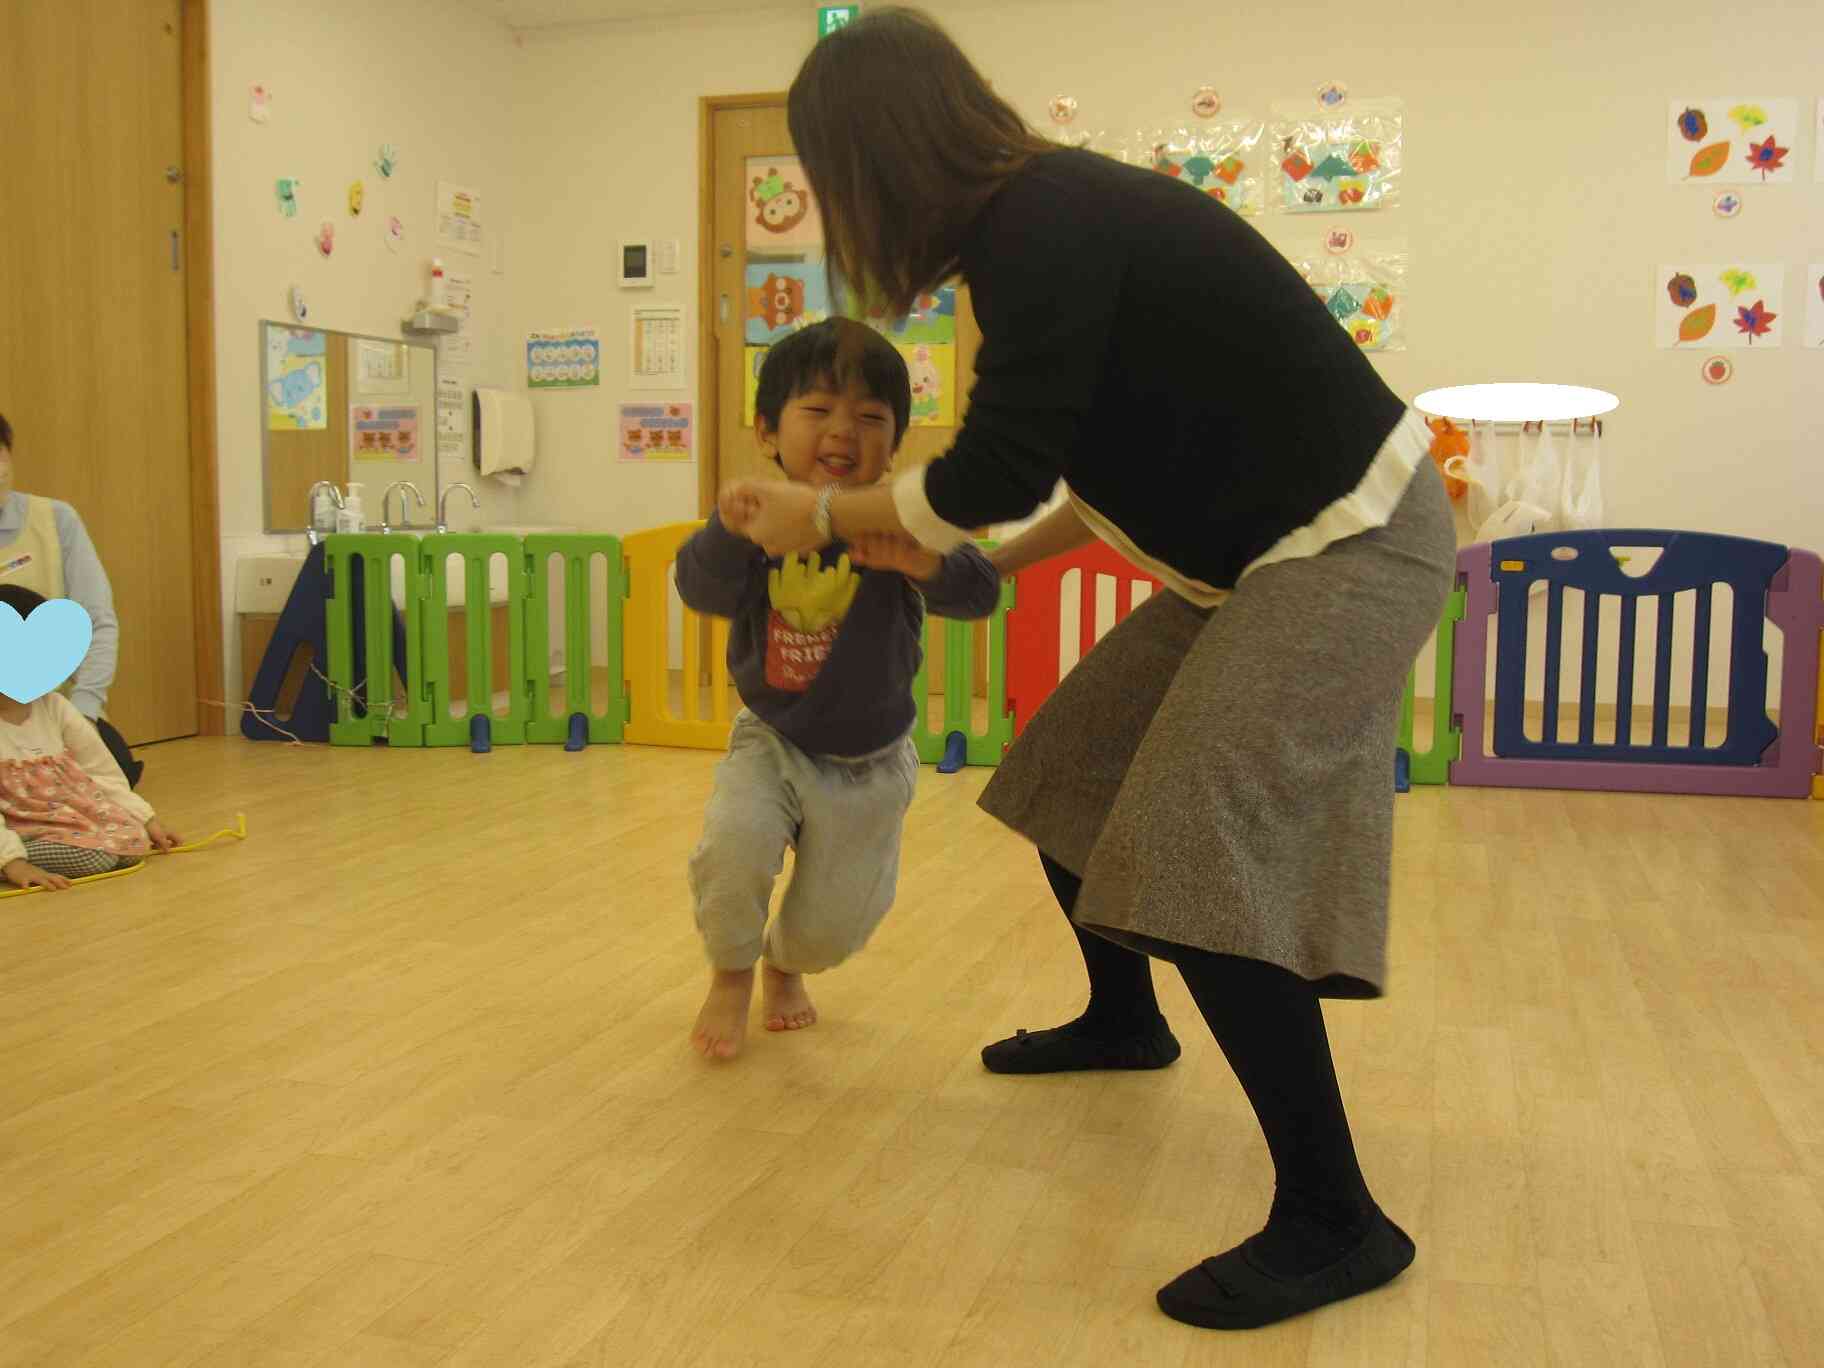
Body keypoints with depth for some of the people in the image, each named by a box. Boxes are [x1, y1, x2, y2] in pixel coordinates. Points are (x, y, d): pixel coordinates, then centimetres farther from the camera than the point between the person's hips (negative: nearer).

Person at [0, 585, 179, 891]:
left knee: (134, 842, -13)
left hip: (75, 816, 7)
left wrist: (146, 818, 1)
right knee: (95, 856, -28)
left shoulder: (53, 706, 5)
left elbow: (100, 771, 8)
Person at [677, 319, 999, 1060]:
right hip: (772, 739, 0)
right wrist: (728, 528, -48)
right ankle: (731, 975, 8)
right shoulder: (760, 517, -14)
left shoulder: (896, 523, -19)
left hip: (871, 760, 0)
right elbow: (703, 590, -28)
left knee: (835, 925, 8)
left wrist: (924, 561, -52)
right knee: (731, 846, -26)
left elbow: (981, 592, -30)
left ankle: (785, 962, 47)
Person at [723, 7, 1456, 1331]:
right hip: (1259, 552, 10)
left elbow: (996, 471, -18)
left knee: (1190, 856, -17)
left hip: (1350, 543, -10)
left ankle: (1333, 1222, -7)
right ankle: (1123, 1021, 39)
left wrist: (819, 515, -4)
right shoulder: (1047, 213, 8)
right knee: (1072, 775, 16)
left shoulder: (1043, 229, -22)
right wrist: (1000, 562, 20)